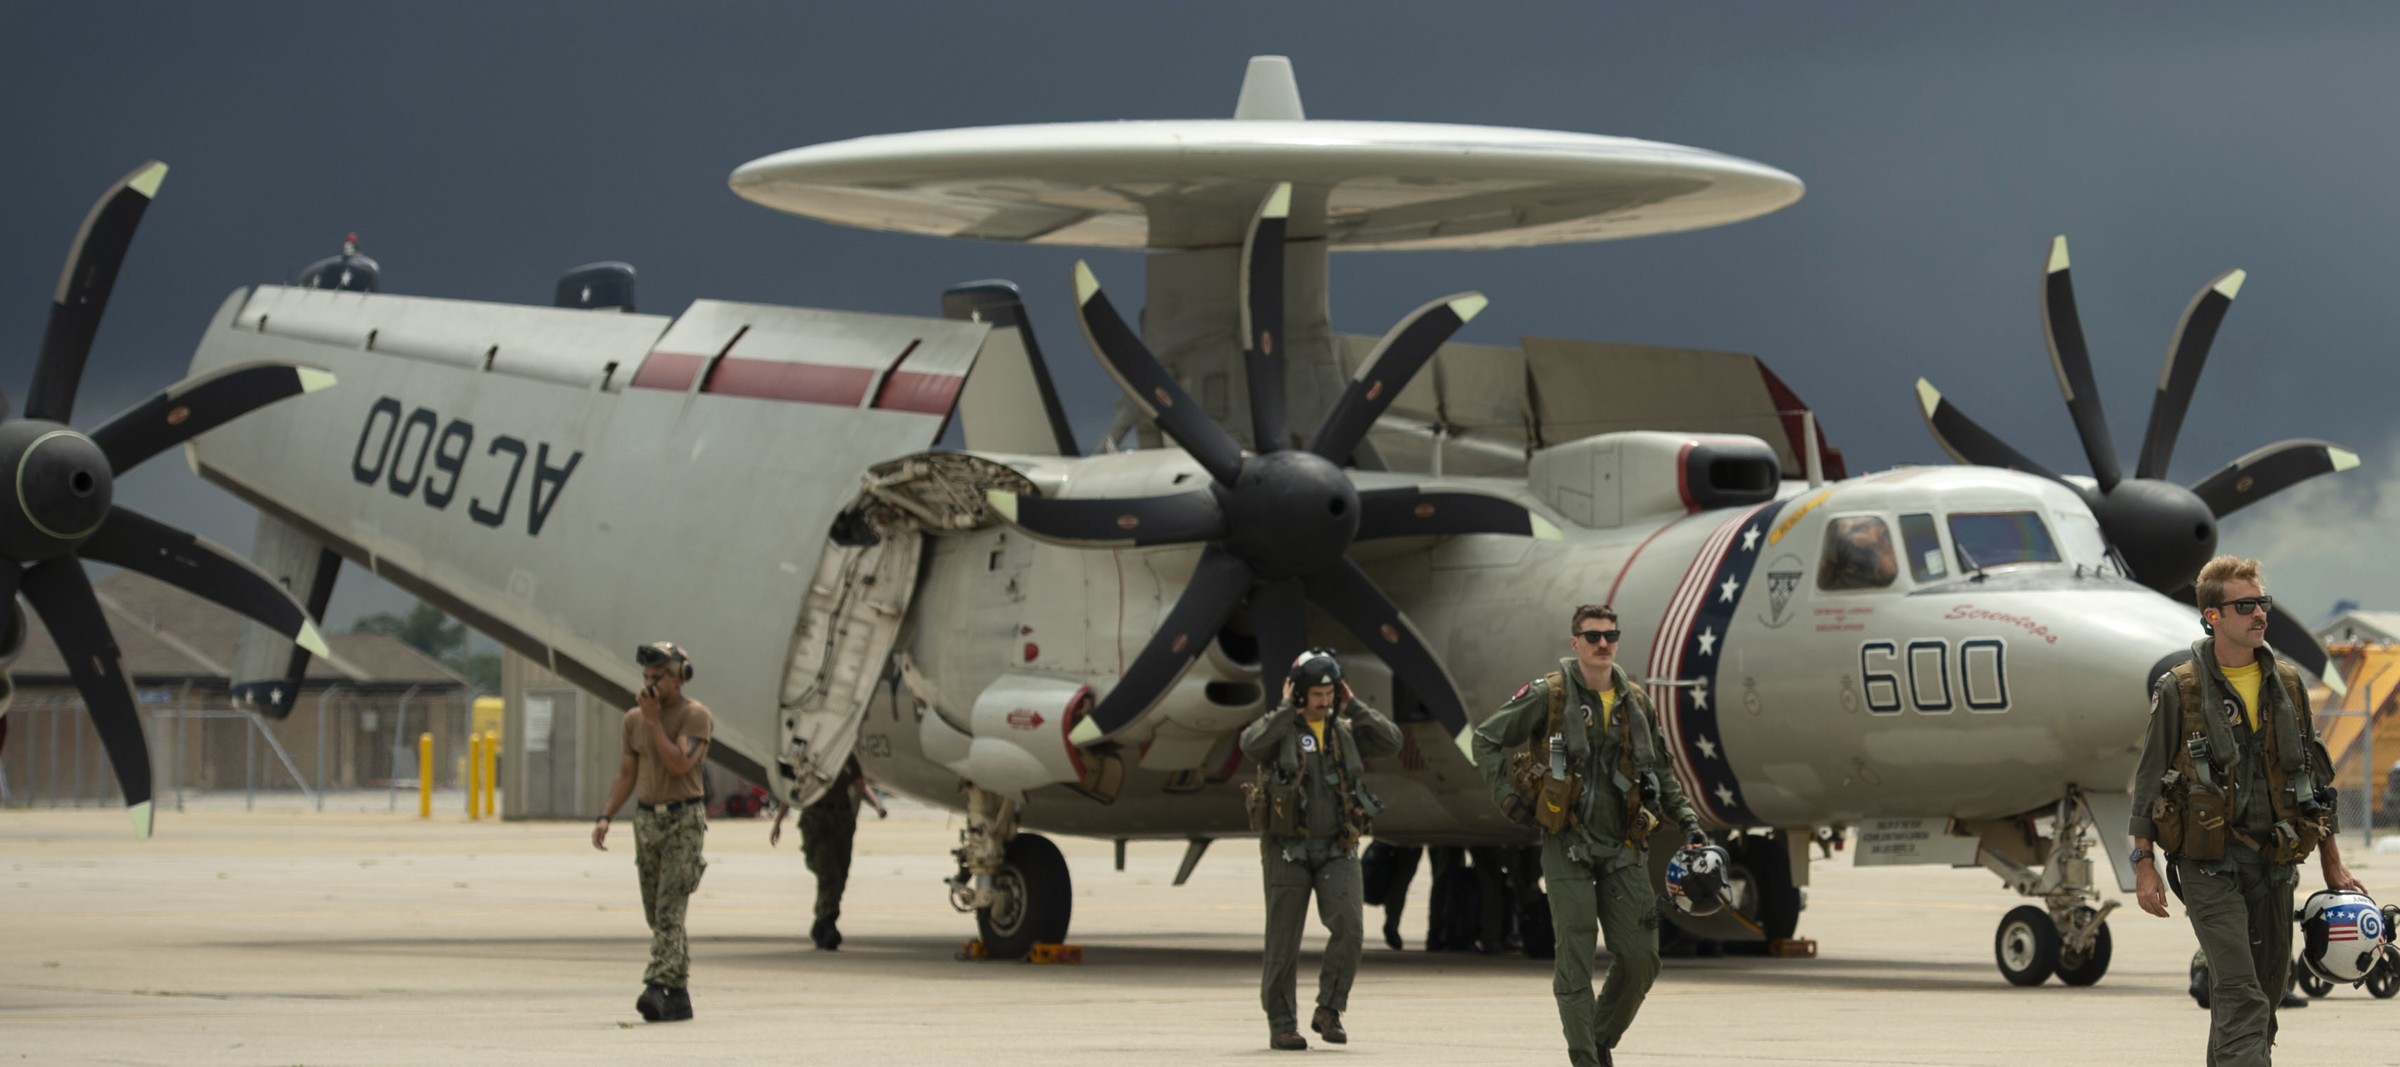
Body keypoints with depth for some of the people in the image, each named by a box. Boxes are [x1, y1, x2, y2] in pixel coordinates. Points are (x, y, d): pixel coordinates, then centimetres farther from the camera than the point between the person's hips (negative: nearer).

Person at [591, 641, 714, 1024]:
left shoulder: (696, 716, -10)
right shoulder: (634, 718, 9)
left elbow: (679, 764, -22)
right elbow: (627, 774, 15)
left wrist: (654, 720, -18)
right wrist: (605, 817, 5)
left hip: (684, 821, -7)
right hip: (647, 820, 7)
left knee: (669, 910, -17)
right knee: (657, 915, 8)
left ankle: (658, 988, -26)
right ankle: (679, 995, 16)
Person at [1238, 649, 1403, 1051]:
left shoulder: (1345, 731, 7)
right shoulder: (1278, 728, -4)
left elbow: (1391, 741, -7)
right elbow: (1252, 745, -28)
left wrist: (1353, 706, -5)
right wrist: (1287, 709, -19)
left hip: (1337, 850, 2)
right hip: (1288, 850, -2)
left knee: (1349, 927, -16)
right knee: (1284, 941, 0)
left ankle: (1328, 1011, -3)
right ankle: (1281, 1026, 11)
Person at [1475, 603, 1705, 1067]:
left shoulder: (1635, 702, 9)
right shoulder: (1549, 695, -4)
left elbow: (1660, 770, 21)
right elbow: (1487, 738, 4)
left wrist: (1688, 820, 11)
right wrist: (1507, 795, -5)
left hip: (1624, 849, 4)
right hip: (1568, 847, -4)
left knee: (1640, 958, 0)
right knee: (1575, 956, -8)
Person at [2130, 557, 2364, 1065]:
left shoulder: (2287, 686, 10)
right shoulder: (2179, 691, -4)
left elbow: (2316, 778, 17)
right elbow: (2148, 781, 0)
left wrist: (2332, 865, 16)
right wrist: (2143, 866, -5)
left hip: (2274, 868, 5)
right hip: (2209, 866, -5)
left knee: (2266, 991, 10)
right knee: (2241, 1001, -16)